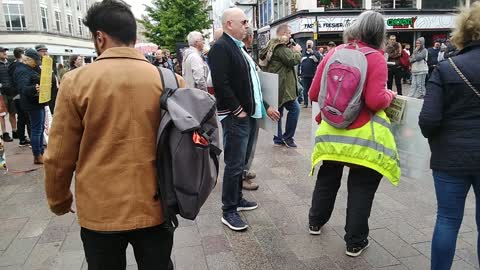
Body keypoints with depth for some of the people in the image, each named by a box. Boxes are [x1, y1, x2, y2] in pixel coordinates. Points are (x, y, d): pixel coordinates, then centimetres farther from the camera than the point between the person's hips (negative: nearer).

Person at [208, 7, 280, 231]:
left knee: (241, 162, 17)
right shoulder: (221, 47, -12)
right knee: (234, 165, -5)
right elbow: (221, 84, -21)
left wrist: (265, 106, 19)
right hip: (235, 117, -10)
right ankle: (228, 212, 7)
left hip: (249, 114, 10)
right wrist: (238, 110, -18)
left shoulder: (238, 47, 19)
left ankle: (237, 199, 31)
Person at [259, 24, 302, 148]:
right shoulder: (281, 47, -15)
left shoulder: (272, 45, 19)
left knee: (278, 111, 13)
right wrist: (297, 51, -2)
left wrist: (292, 51, 10)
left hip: (276, 85, 11)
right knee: (294, 108, -5)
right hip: (282, 85, -11)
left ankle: (278, 139, 19)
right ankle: (287, 137, 0)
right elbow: (293, 60, -21)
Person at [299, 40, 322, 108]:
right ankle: (305, 103, 12)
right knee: (305, 90, 5)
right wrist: (300, 74, 10)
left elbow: (319, 58, -17)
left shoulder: (315, 53, 5)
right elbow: (300, 64, 14)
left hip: (313, 75, -2)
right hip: (305, 76, 3)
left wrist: (312, 52, -20)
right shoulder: (303, 54, 13)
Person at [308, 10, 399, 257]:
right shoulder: (375, 58, -11)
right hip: (362, 136, -4)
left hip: (332, 132, 4)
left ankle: (315, 222, 40)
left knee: (327, 179, 22)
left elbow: (314, 94, 2)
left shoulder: (333, 54, 0)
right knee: (361, 187, 10)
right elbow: (375, 101, -19)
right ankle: (355, 242, 22)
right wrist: (390, 95, 2)